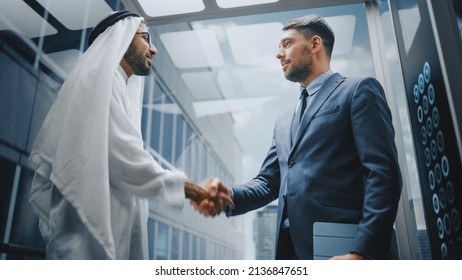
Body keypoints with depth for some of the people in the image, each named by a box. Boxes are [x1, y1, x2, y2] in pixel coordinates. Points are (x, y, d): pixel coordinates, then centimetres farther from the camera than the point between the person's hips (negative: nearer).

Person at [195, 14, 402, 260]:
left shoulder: (359, 91, 1)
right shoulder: (284, 121, 22)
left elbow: (383, 173, -10)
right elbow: (269, 182, 17)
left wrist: (363, 251, -20)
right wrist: (229, 196, -3)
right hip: (291, 249, 7)